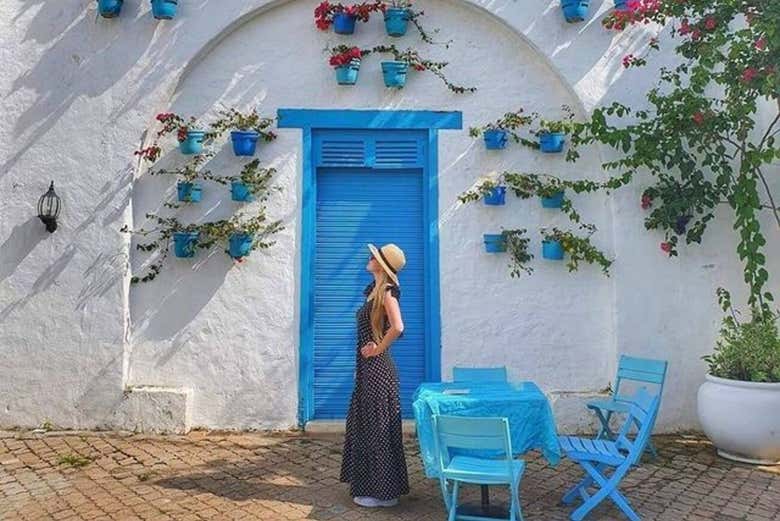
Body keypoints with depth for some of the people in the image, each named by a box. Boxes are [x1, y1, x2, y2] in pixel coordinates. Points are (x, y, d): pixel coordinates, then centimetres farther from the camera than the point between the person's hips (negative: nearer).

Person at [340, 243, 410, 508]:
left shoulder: (387, 291, -14)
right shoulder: (376, 290, 12)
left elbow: (397, 327, -30)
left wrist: (378, 349, -18)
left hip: (377, 369, -10)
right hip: (367, 368, 10)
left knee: (377, 429, 0)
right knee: (364, 427, 17)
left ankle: (384, 493, 12)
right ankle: (370, 485, 30)